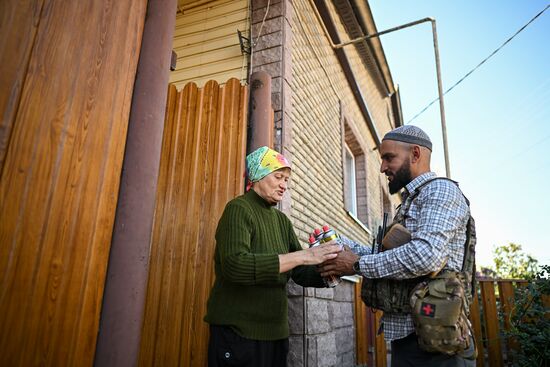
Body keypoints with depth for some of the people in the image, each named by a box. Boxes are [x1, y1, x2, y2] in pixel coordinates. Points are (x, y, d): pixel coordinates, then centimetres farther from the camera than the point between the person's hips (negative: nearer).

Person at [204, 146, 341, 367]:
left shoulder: (282, 220, 11)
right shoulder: (239, 209, -12)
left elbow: (301, 273, 7)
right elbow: (234, 265, -28)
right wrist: (302, 255, -29)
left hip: (276, 332, 7)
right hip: (238, 332, -7)